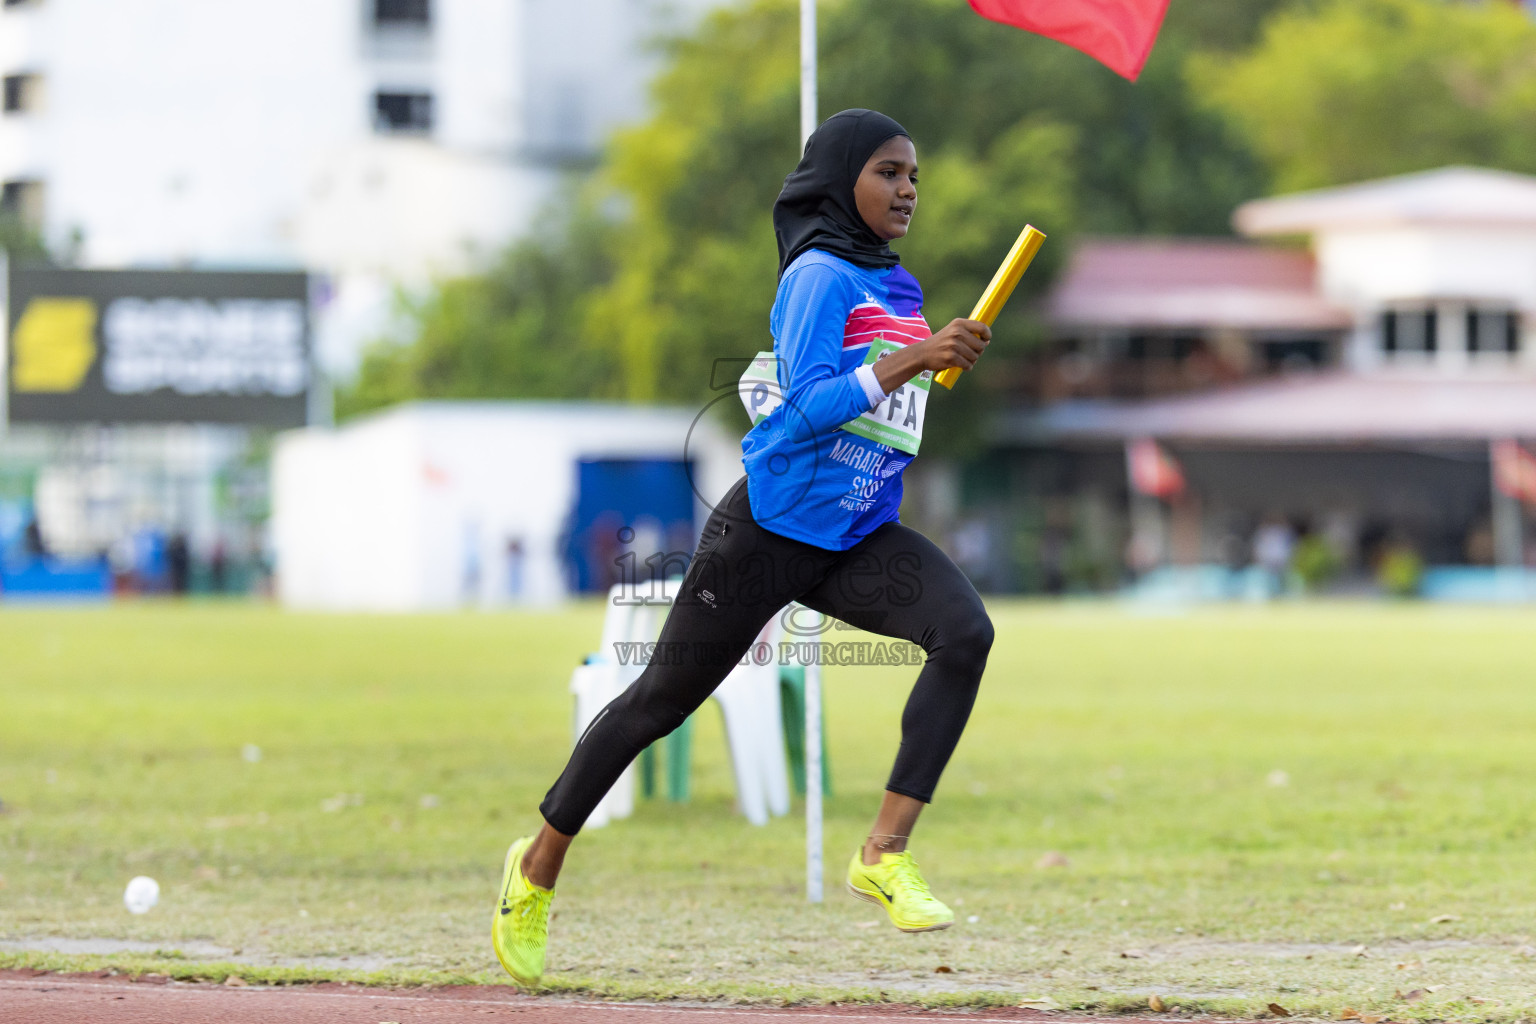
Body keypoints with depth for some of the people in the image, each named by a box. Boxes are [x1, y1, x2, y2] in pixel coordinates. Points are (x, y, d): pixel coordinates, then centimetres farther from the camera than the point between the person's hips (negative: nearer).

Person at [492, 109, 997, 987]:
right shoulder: (819, 277, -12)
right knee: (661, 700, 5)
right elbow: (805, 411, -25)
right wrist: (912, 360, -31)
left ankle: (886, 854, -24)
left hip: (862, 538, 6)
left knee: (966, 631, -23)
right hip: (772, 527, -6)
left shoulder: (897, 288, 13)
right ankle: (541, 865, 25)